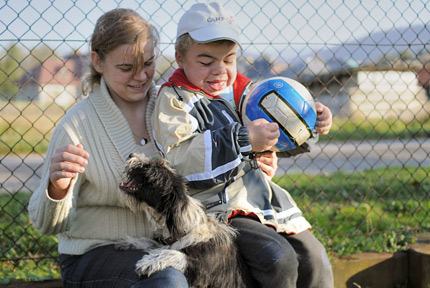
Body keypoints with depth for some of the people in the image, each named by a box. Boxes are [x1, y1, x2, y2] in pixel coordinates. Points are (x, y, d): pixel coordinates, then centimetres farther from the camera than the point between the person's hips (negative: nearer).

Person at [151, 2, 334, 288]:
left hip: (264, 197, 7)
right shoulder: (174, 100, -7)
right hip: (220, 207, -7)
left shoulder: (245, 92, 12)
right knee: (278, 259, -24)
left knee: (314, 259, 2)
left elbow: (285, 135, 22)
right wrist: (244, 140, -28)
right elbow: (180, 161, -23)